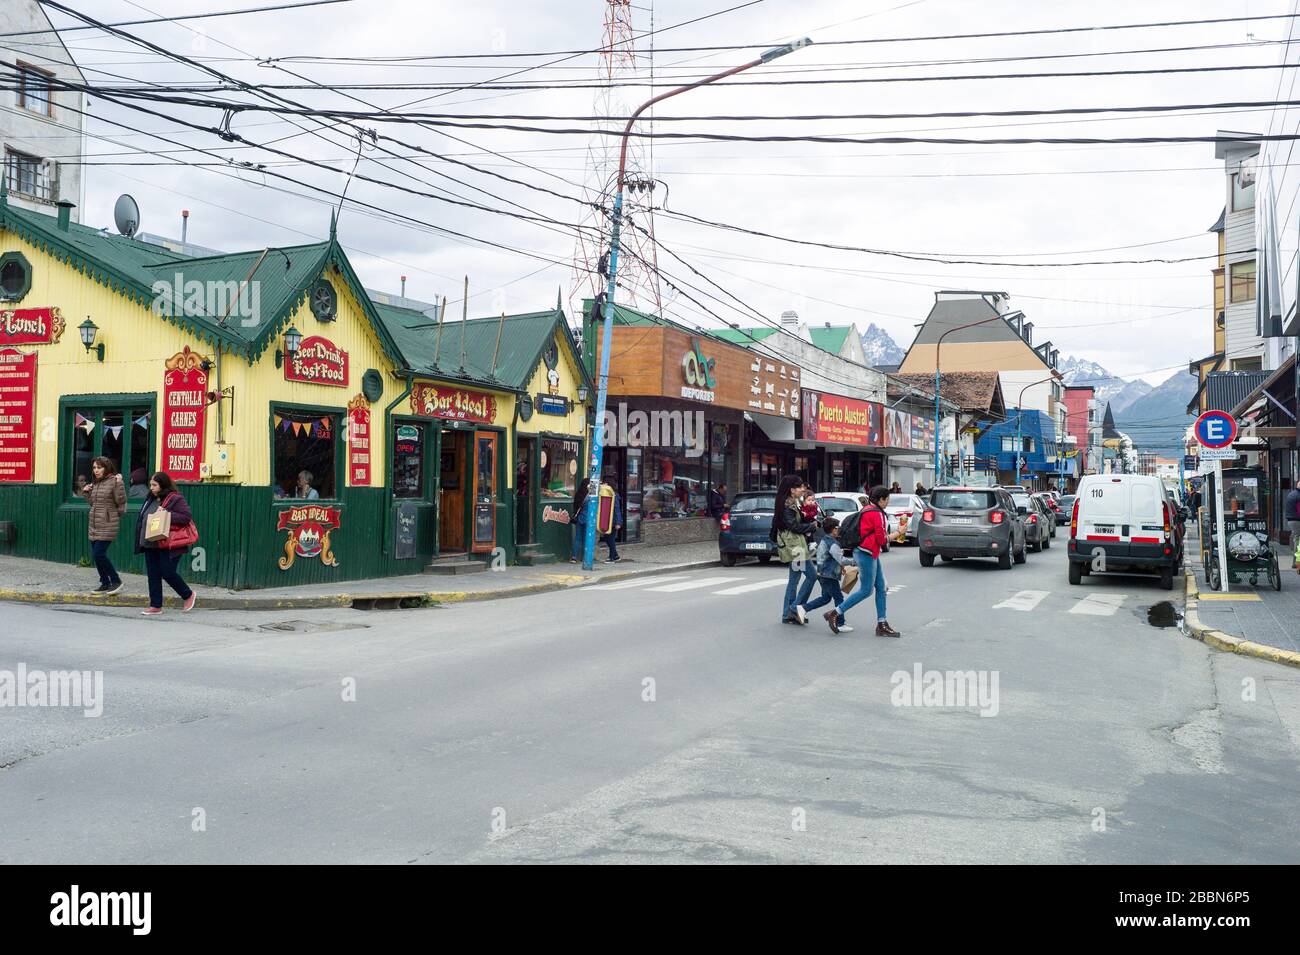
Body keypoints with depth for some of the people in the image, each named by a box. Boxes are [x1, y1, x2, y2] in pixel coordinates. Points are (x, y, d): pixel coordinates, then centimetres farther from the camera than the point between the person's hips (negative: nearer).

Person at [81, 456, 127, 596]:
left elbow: (121, 501, -13)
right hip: (94, 524, 9)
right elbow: (92, 503, 21)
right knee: (96, 555, 10)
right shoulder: (95, 483, 14)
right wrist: (85, 492, 12)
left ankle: (116, 581, 1)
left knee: (99, 554, -13)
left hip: (108, 525, -9)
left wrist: (119, 484, -18)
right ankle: (105, 584, 20)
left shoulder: (114, 481, -11)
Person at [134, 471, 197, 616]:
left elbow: (187, 517, -17)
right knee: (153, 575, 8)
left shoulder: (175, 499, -11)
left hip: (168, 546, -8)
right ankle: (155, 606, 14)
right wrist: (141, 541, 12)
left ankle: (188, 595, 17)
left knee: (167, 573, -5)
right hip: (150, 545, 8)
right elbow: (143, 518, 24)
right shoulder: (151, 499, 13)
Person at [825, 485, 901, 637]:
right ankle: (834, 613, -3)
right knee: (866, 590, -6)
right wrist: (885, 544, 7)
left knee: (881, 588, 9)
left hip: (871, 554, 11)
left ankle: (882, 625, 11)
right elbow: (880, 535, -13)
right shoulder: (876, 513, -15)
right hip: (866, 553, -11)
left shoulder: (868, 510, 16)